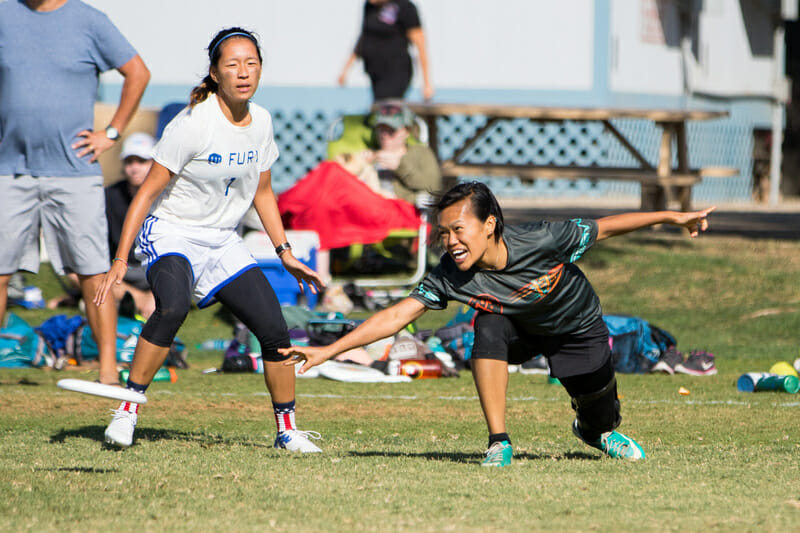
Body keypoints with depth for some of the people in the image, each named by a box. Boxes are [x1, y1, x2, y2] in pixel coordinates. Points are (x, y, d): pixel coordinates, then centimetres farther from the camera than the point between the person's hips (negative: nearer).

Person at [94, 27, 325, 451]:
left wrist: (285, 253, 11)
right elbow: (148, 191, -15)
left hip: (223, 242, 6)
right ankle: (128, 409, -24)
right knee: (173, 306, -35)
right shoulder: (192, 123, -19)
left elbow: (262, 193, 16)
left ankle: (287, 429, 11)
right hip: (170, 233, -6)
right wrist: (120, 260, -20)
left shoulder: (260, 121, 1)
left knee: (274, 329, -6)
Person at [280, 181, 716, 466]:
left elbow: (604, 228, -26)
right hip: (518, 328, 1)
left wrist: (671, 217, -23)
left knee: (599, 416, 5)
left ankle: (598, 431, 46)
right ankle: (499, 443, -21)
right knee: (488, 329, -31)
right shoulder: (450, 276, -30)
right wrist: (328, 351, -38)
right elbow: (397, 315, -30)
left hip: (578, 328, -1)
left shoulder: (541, 241, -37)